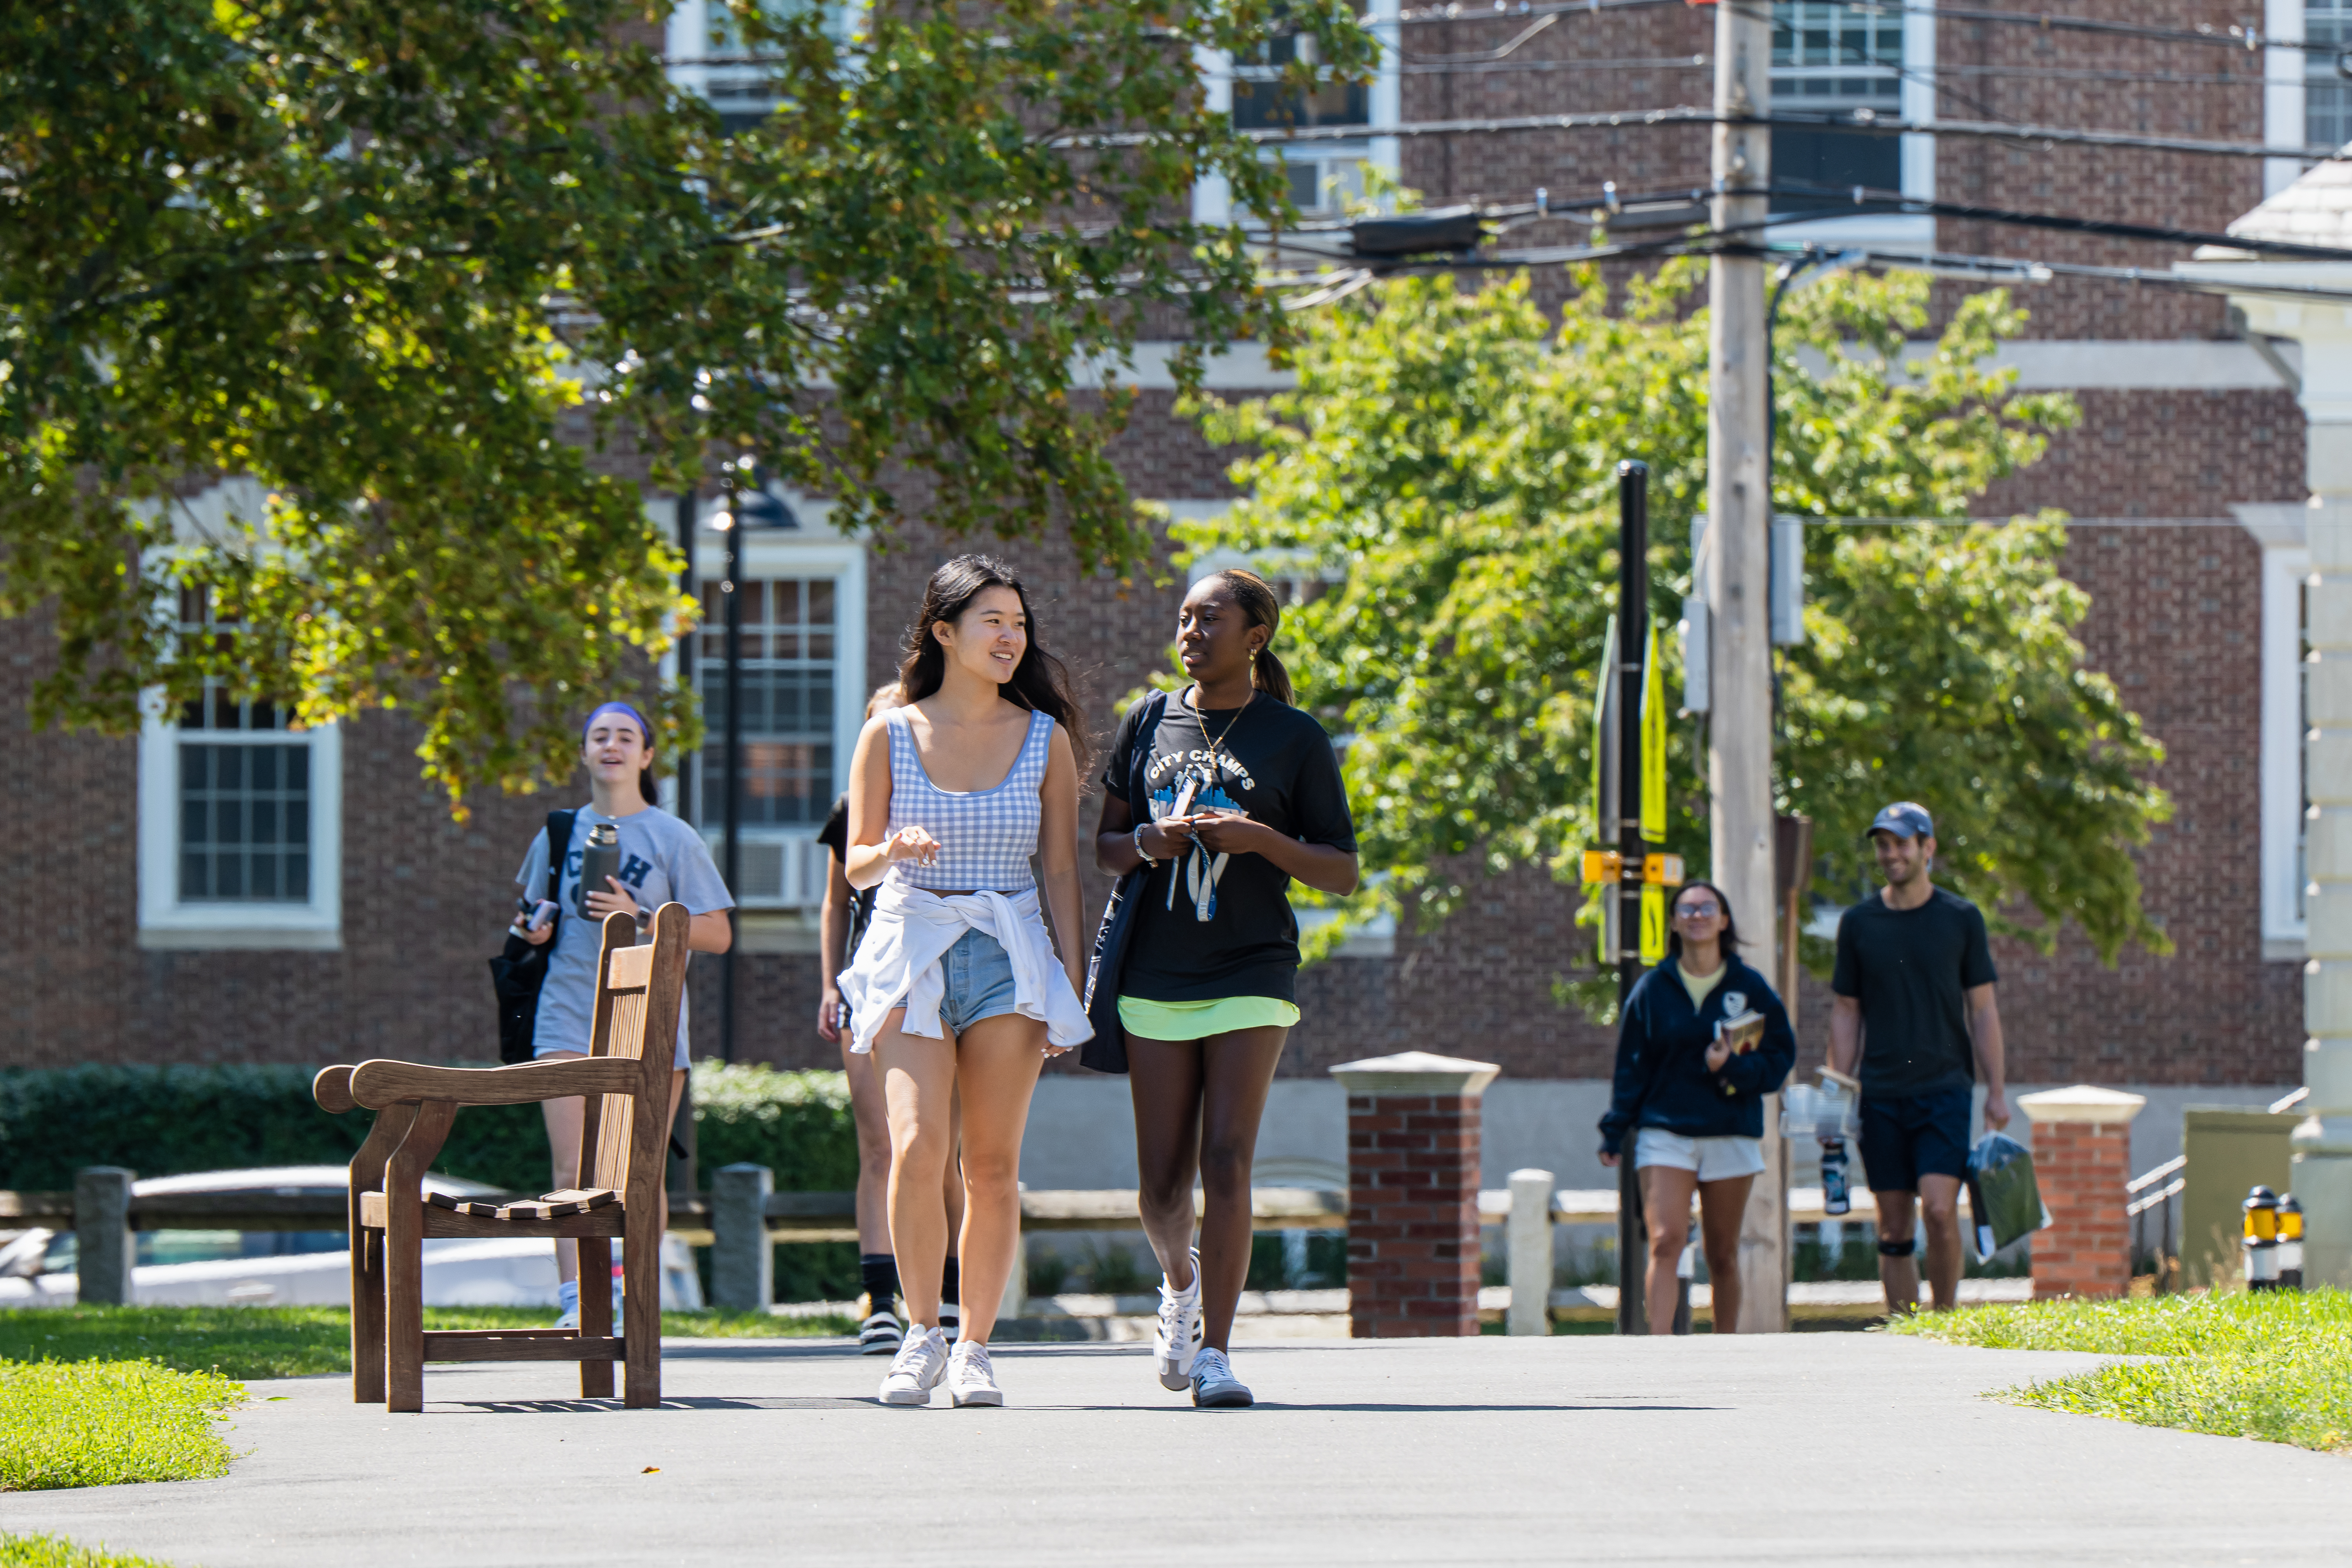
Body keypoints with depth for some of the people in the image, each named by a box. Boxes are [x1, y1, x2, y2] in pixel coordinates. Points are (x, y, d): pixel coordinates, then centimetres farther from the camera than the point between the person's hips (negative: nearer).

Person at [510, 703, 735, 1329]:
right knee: (572, 1171, -10)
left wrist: (641, 920, -13)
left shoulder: (673, 839, 3)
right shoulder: (560, 834, 12)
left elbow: (718, 935, -1)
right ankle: (575, 1300, -14)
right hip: (570, 1013, 2)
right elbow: (535, 913, 26)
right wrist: (534, 930, 2)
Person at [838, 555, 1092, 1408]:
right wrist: (894, 851, -16)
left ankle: (974, 1349, 9)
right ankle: (922, 1335, -1)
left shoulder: (1046, 738, 8)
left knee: (993, 1166, -2)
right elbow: (856, 863, 8)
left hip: (1009, 954, 1)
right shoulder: (890, 735, 4)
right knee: (918, 1150, -17)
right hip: (911, 948, -1)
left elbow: (1062, 867, 8)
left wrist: (1072, 979, 1)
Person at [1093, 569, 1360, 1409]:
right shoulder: (1148, 723, 10)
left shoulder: (1295, 738, 1)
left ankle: (1214, 1349, -9)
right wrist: (1147, 844, -7)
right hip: (1156, 977, 3)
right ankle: (1180, 1282, 34)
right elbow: (1105, 846, 16)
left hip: (1250, 975, -3)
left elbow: (1342, 872, 2)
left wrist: (1260, 838, -14)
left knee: (1226, 1164, -14)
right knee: (1163, 1186, 3)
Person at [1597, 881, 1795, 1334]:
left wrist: (1734, 1067, -14)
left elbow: (1780, 1056, 4)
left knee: (1723, 1253, 9)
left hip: (1731, 1136, 1)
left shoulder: (1750, 988, 4)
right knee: (1665, 1242, -15)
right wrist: (1614, 1133, 1)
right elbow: (1631, 1067, 7)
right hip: (1665, 1132, -1)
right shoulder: (1653, 989, 4)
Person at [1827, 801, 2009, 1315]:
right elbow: (1845, 1013, 11)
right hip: (1881, 1094, 2)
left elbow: (1983, 1010, 6)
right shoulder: (1859, 922, 8)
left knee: (1939, 1208, -16)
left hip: (1945, 1087, -2)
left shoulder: (1962, 919, 4)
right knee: (1894, 1226, 3)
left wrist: (1996, 1092, 0)